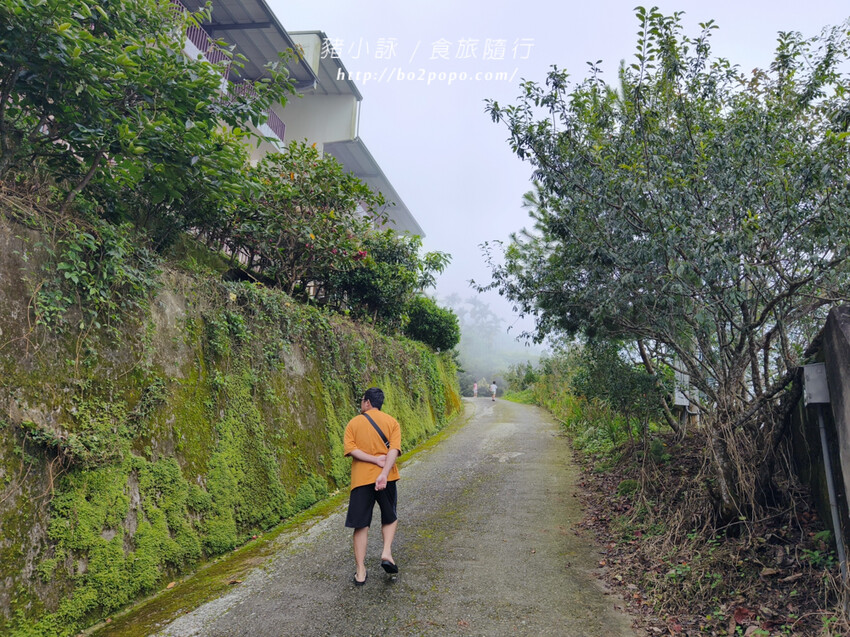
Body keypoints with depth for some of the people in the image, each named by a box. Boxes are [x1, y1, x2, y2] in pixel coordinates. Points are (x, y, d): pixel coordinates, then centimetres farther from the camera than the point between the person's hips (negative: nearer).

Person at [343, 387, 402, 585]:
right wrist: (384, 474, -19)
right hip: (386, 478, 1)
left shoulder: (353, 423, 5)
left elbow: (350, 448, -10)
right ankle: (387, 552, 0)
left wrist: (375, 459, -12)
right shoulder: (391, 422, 4)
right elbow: (394, 449, -11)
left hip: (361, 479, 0)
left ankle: (360, 570, 7)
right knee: (390, 518, 20)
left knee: (361, 524, 7)